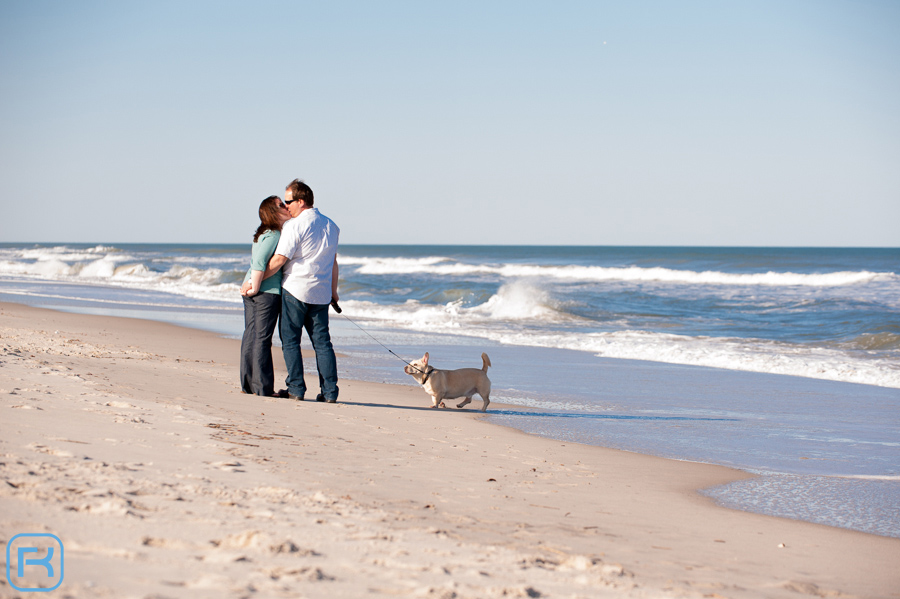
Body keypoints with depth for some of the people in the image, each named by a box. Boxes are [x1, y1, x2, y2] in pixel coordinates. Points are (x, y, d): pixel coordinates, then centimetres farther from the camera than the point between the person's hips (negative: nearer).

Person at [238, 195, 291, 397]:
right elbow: (259, 262, -23)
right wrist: (256, 287, -18)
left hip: (251, 291, 9)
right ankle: (263, 387, -2)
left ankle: (248, 383, 16)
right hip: (268, 291, -9)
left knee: (250, 335, 11)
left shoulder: (262, 233, 15)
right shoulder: (273, 235, -15)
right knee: (262, 338, -5)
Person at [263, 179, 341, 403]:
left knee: (290, 340, 3)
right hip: (321, 293, 6)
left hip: (295, 290, -6)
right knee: (322, 342, 7)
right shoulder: (330, 225, 11)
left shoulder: (294, 226, -12)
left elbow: (279, 260, -14)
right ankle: (329, 392, 3)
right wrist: (333, 291, 25)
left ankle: (296, 388, 1)